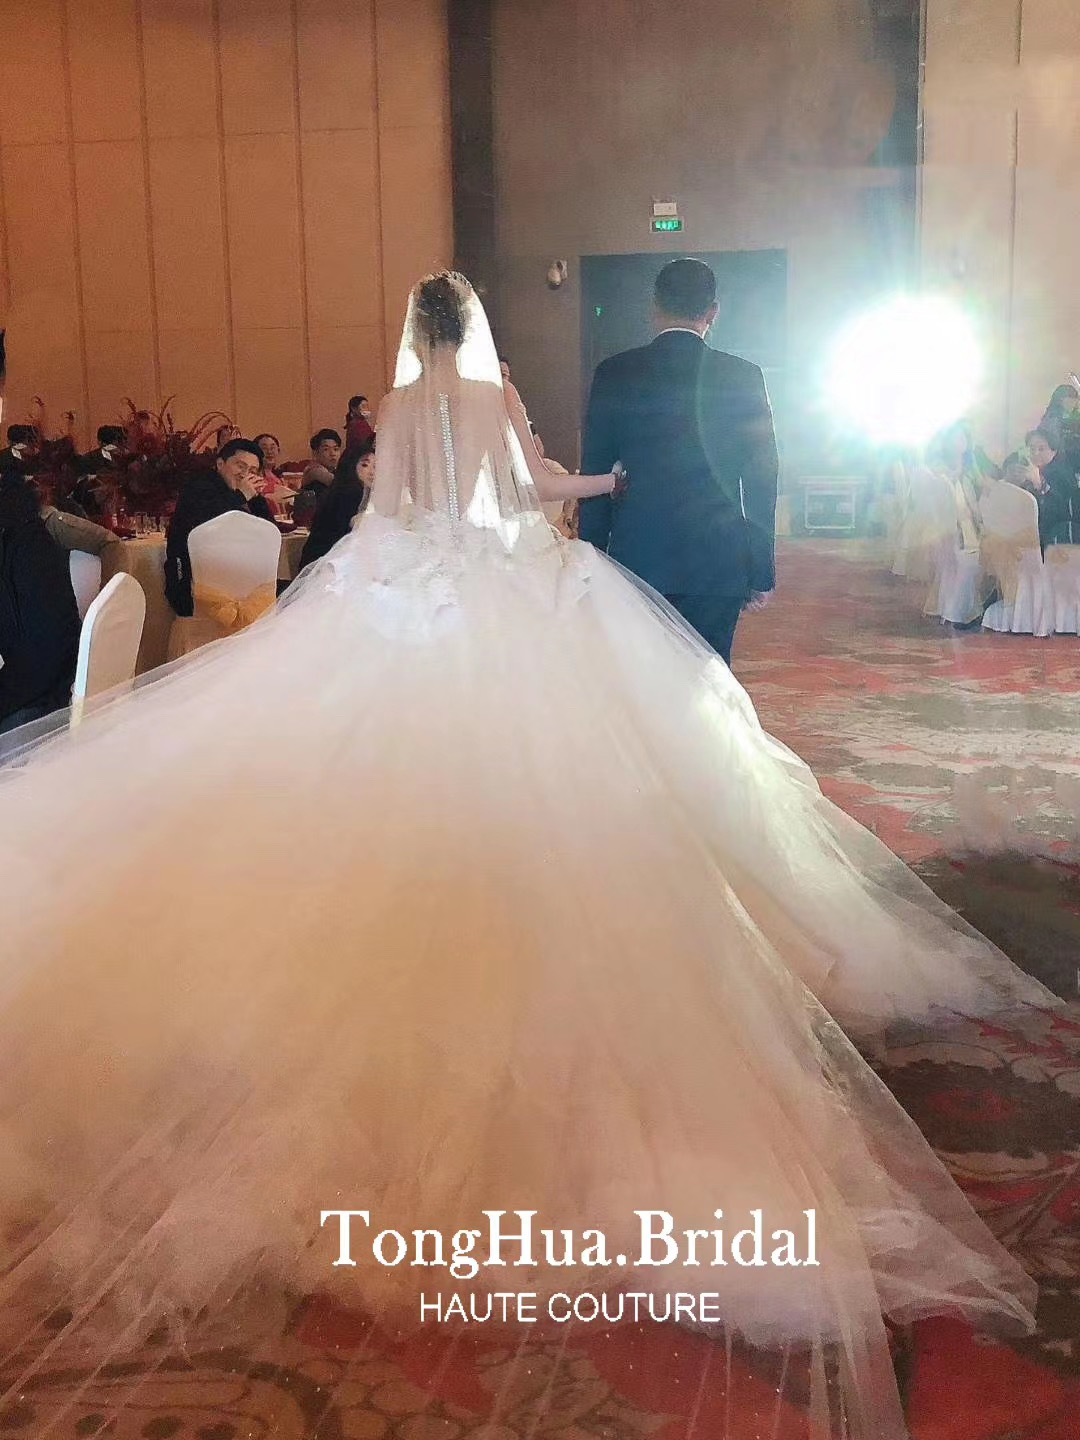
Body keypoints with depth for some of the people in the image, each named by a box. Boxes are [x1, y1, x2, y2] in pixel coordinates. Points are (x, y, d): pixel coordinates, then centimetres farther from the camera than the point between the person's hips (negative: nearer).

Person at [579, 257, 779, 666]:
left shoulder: (614, 374, 0)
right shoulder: (743, 377, 0)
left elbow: (595, 475, 2)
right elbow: (762, 478, 2)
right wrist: (762, 571, 8)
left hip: (636, 556, 0)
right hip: (718, 562, 0)